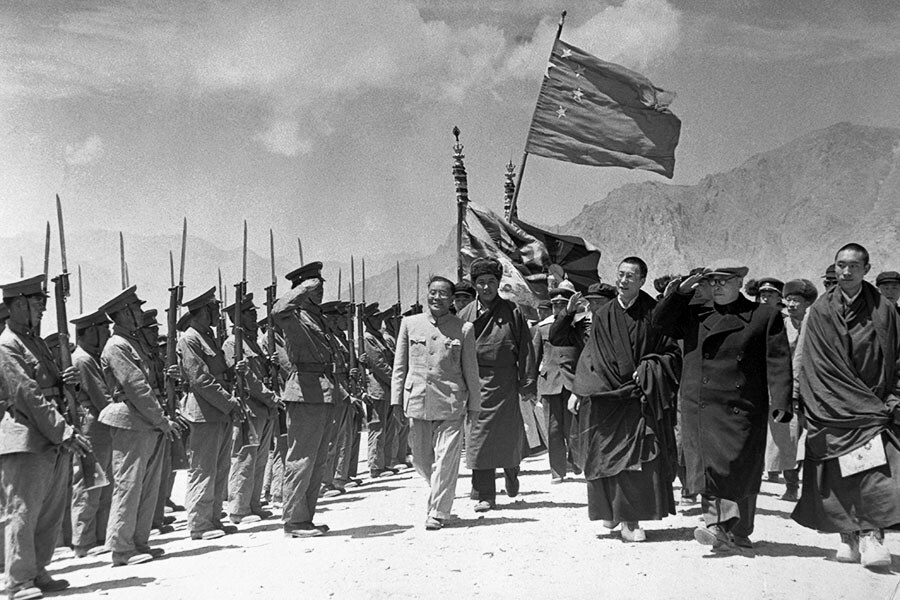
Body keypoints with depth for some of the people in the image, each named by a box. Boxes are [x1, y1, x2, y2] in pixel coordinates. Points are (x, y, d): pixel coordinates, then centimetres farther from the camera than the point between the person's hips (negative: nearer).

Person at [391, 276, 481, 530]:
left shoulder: (463, 329, 1)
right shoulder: (409, 323, 6)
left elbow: (471, 371, 6)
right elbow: (399, 366, 9)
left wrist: (473, 405, 7)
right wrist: (396, 401, 5)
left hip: (450, 404, -2)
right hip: (417, 401, 3)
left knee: (446, 459, -4)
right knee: (420, 459, 12)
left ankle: (438, 512, 10)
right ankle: (440, 491, 40)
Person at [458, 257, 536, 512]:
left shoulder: (512, 313, 4)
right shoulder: (465, 316, 6)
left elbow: (525, 350, 2)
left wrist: (527, 385, -3)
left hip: (505, 384, 0)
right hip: (477, 383, 1)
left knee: (511, 435, 4)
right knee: (479, 437, -2)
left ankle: (511, 472, 37)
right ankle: (485, 495, 7)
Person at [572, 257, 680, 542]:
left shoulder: (654, 313, 1)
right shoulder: (603, 317, 7)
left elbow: (673, 353, 2)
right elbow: (591, 359, 6)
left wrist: (649, 368, -13)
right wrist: (577, 391, -5)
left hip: (644, 397, -2)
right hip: (608, 396, 2)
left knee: (640, 458, -3)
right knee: (609, 453, 3)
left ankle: (630, 519, 6)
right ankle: (611, 509, 18)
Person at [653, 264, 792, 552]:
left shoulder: (766, 316, 5)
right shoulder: (695, 315, 14)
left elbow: (778, 361, -1)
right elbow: (660, 322, 5)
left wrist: (781, 403, -10)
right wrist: (682, 290, -2)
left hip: (741, 409, -2)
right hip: (699, 407, 2)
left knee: (739, 470, 0)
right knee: (708, 469, 1)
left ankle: (736, 533, 6)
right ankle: (718, 526, 6)